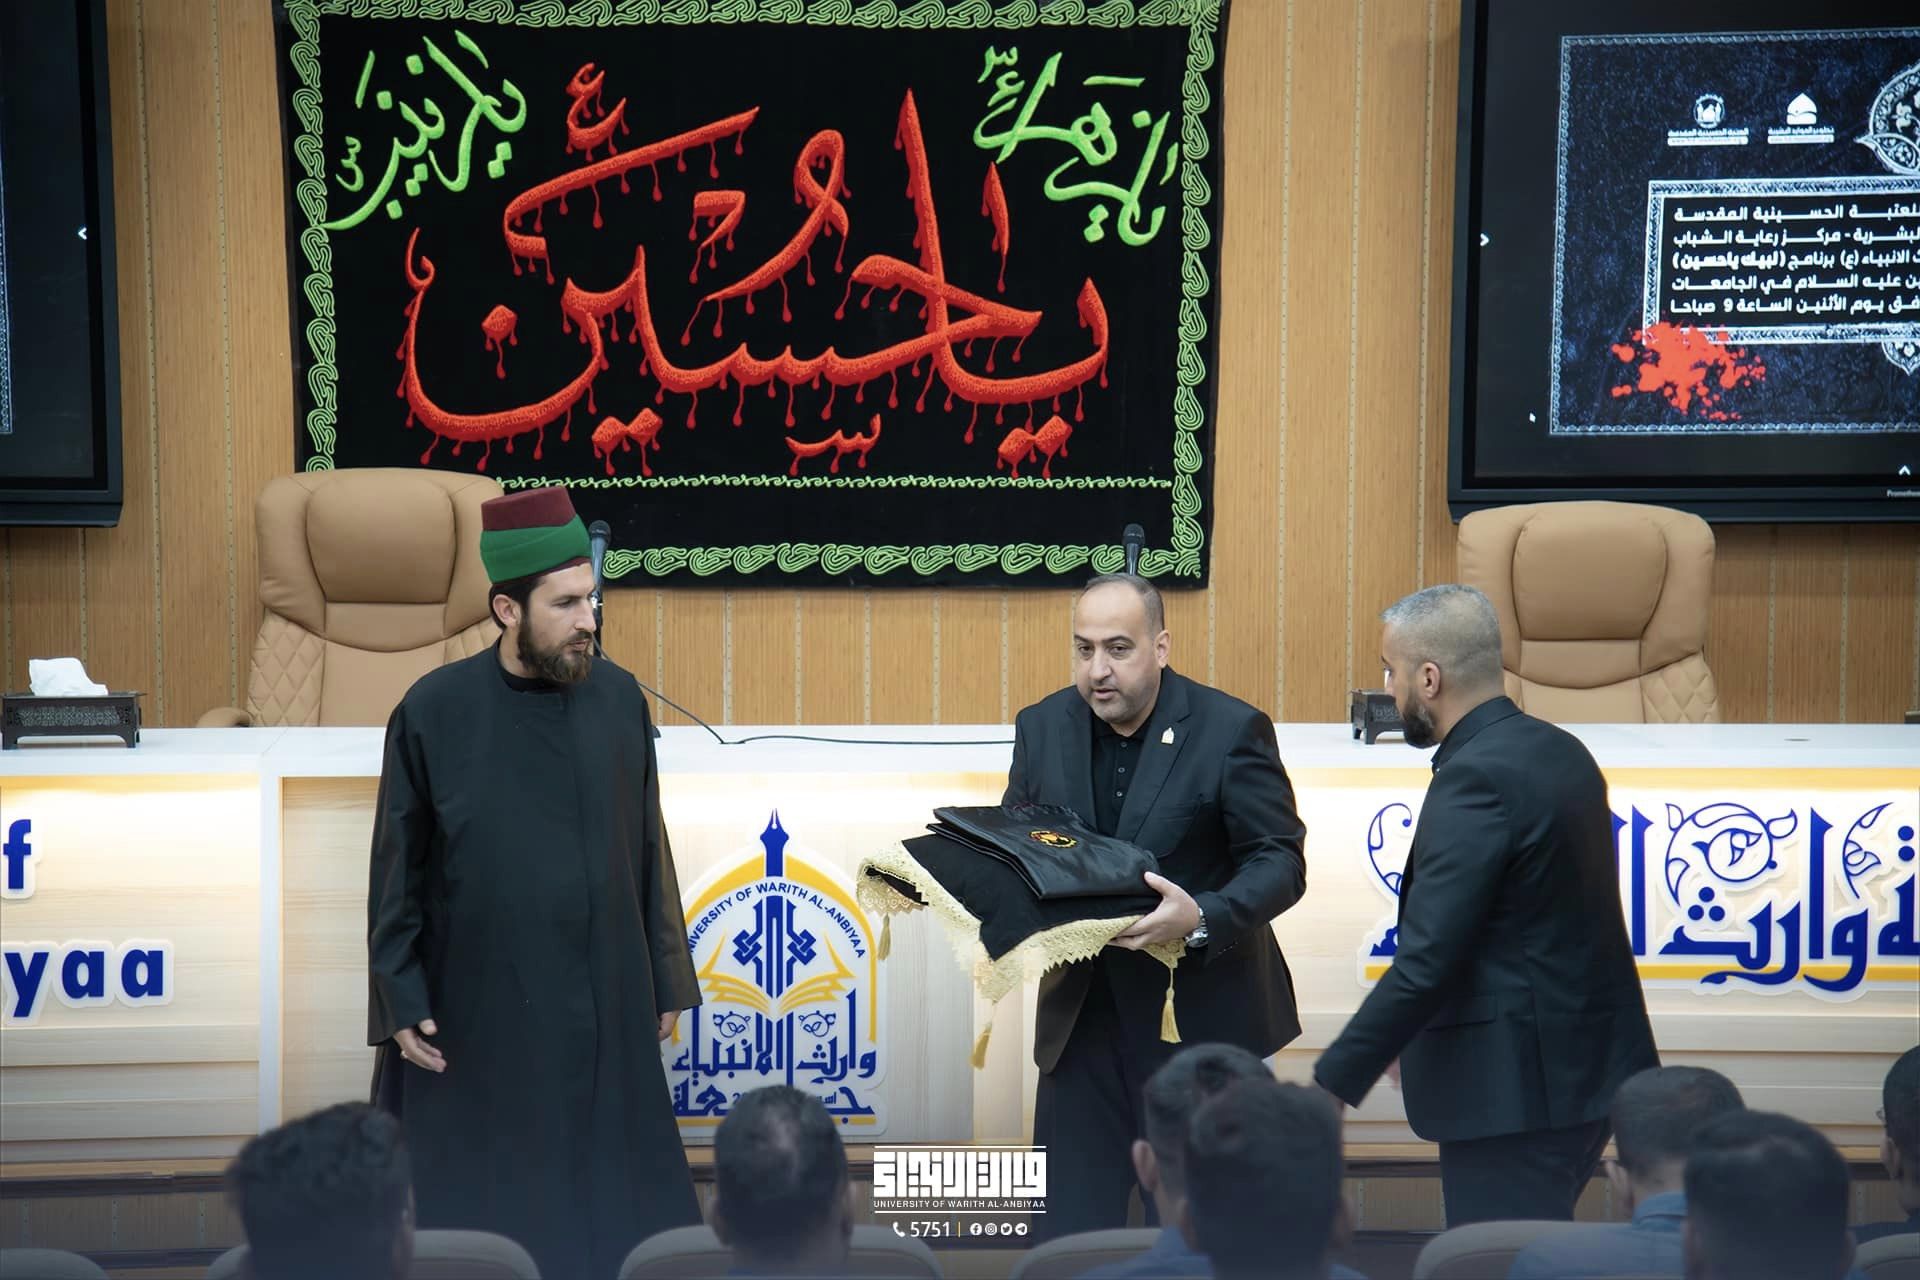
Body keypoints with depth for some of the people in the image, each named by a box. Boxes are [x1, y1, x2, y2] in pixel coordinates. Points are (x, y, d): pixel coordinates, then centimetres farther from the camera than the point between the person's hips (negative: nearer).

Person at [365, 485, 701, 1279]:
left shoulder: (618, 699, -4)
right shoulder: (434, 710, -11)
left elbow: (647, 847, 4)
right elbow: (396, 866, -4)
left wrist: (665, 981, 6)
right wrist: (401, 1003, -5)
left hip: (601, 1002, 2)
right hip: (475, 1003, -2)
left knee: (603, 1183, 11)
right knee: (476, 1199, 8)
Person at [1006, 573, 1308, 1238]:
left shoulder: (1231, 729, -11)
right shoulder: (1042, 727, 2)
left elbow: (1280, 860, -11)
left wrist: (1203, 919, -29)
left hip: (1198, 1015, -3)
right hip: (1082, 1015, 4)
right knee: (1068, 1227, 5)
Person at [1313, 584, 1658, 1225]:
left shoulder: (1477, 779, -19)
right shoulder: (1559, 751, 10)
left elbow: (1424, 964, -23)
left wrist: (1332, 1085, -17)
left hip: (1515, 1090, -9)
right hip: (1585, 1068, 9)